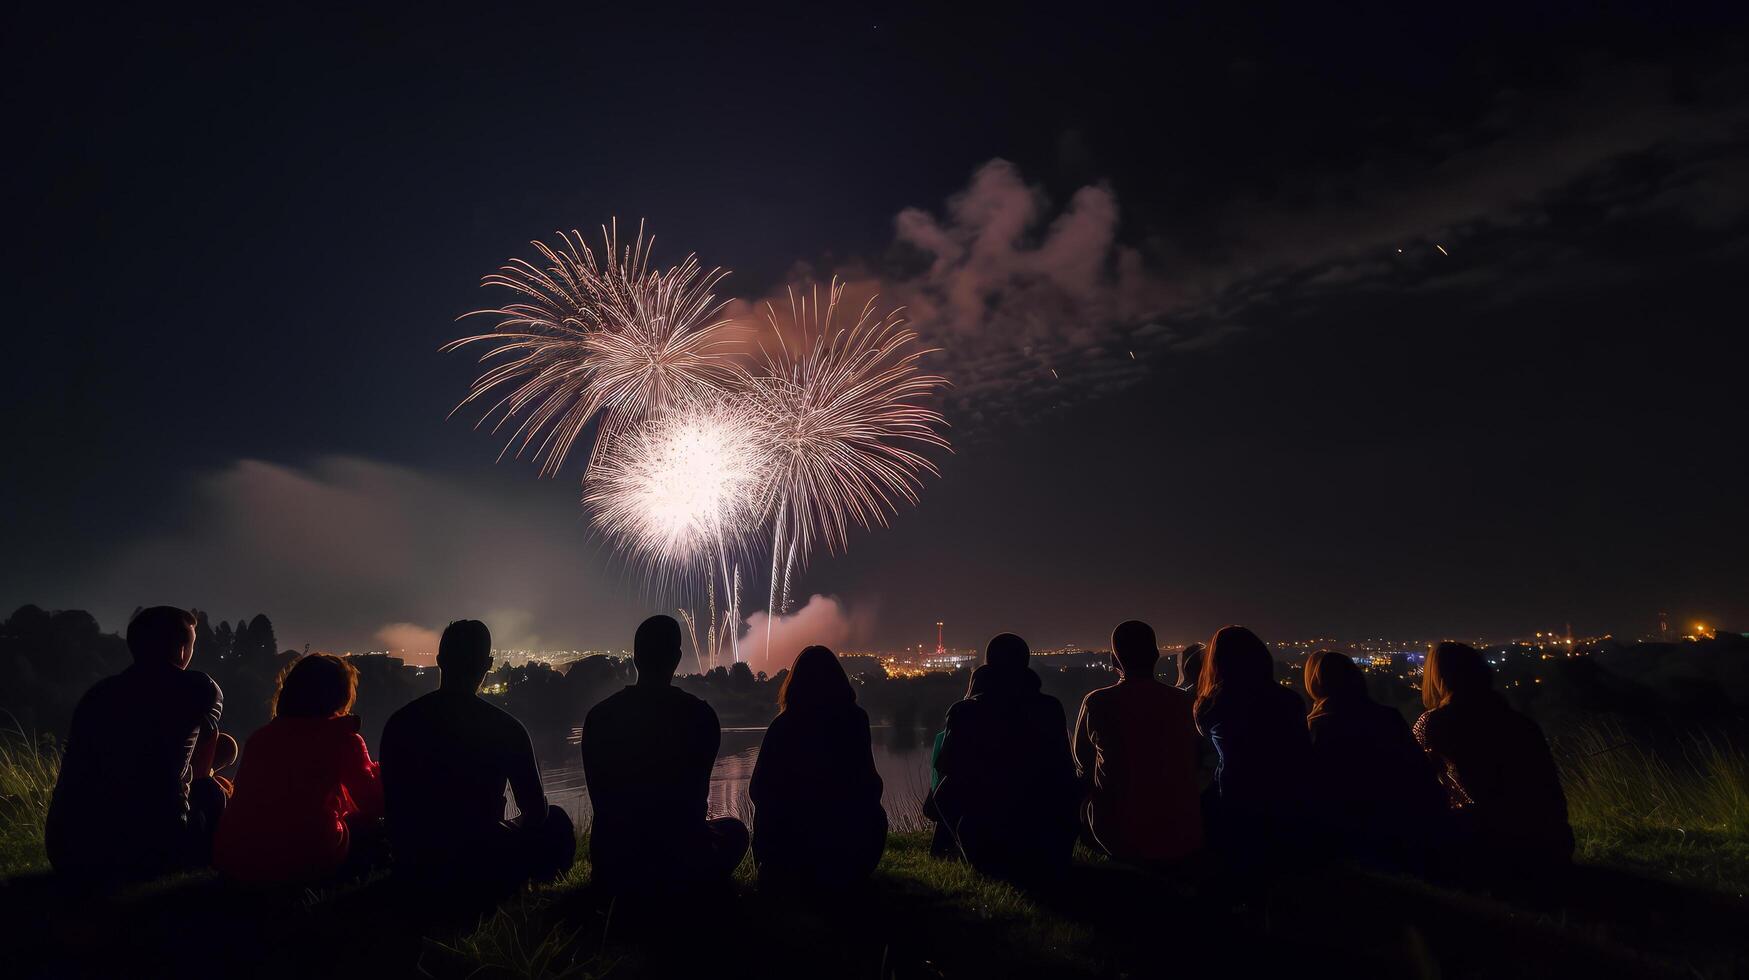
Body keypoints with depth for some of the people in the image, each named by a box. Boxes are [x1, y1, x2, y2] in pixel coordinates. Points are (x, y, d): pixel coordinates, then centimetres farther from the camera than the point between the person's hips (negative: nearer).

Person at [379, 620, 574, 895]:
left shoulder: (400, 723, -5)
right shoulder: (506, 727, -13)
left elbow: (393, 808, 6)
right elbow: (535, 811, -4)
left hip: (415, 872, 5)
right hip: (486, 875, -4)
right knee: (556, 821, 20)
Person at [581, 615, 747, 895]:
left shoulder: (599, 717, -4)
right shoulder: (700, 715, -11)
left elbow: (600, 799, 5)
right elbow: (697, 798, 0)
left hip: (613, 868, 4)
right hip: (682, 861, -3)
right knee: (735, 830, 27)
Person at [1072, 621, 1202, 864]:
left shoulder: (1096, 703, -11)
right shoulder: (1183, 701, -4)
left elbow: (1082, 764, 5)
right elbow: (1191, 765, 12)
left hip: (1120, 839, -3)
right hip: (1184, 838, 3)